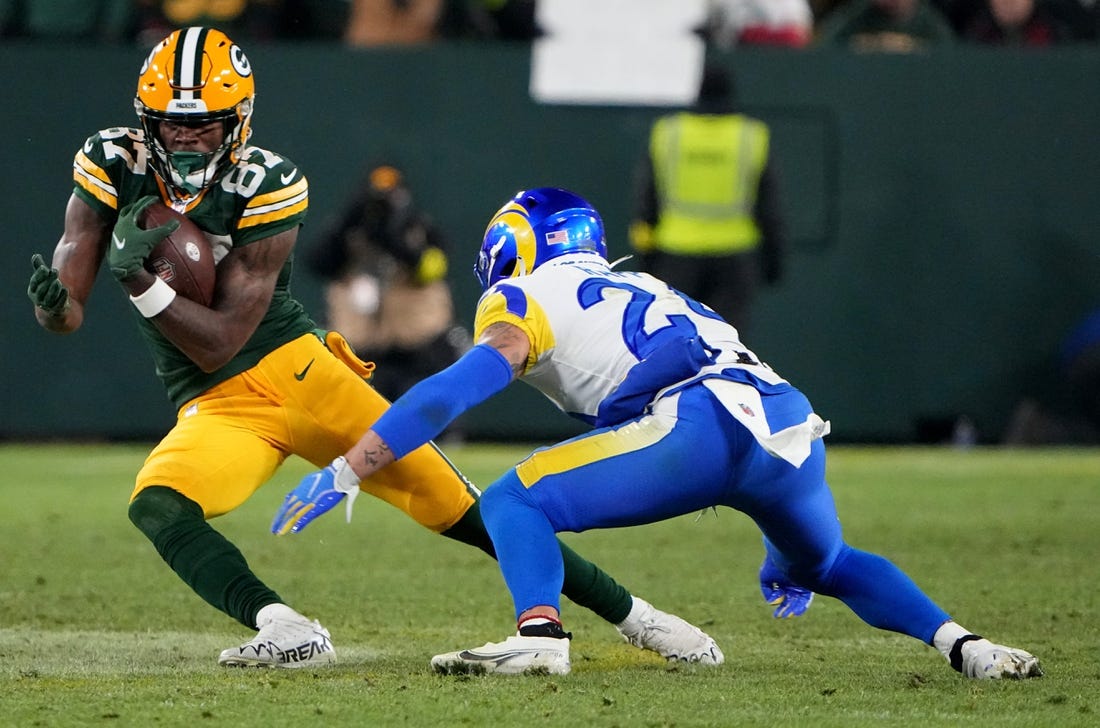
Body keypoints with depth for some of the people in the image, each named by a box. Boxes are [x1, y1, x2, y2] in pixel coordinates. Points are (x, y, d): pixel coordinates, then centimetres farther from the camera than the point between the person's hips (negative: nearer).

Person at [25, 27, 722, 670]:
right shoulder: (113, 165, -7)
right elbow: (66, 314, -9)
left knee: (460, 506, -7)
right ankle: (284, 631, -34)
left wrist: (141, 281, -29)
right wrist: (54, 297, -33)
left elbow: (221, 343, -16)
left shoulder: (266, 187, -14)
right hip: (214, 407, 2)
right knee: (158, 508, -30)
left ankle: (630, 612, 4)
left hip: (297, 366, -2)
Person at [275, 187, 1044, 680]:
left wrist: (345, 472, -1)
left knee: (515, 503, 6)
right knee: (828, 565, 33)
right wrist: (784, 552, 48)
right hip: (795, 424, 7)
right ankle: (963, 645, 14)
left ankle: (540, 634, -19)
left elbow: (461, 386, -1)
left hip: (706, 428, -7)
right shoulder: (652, 293, 38)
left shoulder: (531, 298, 16)